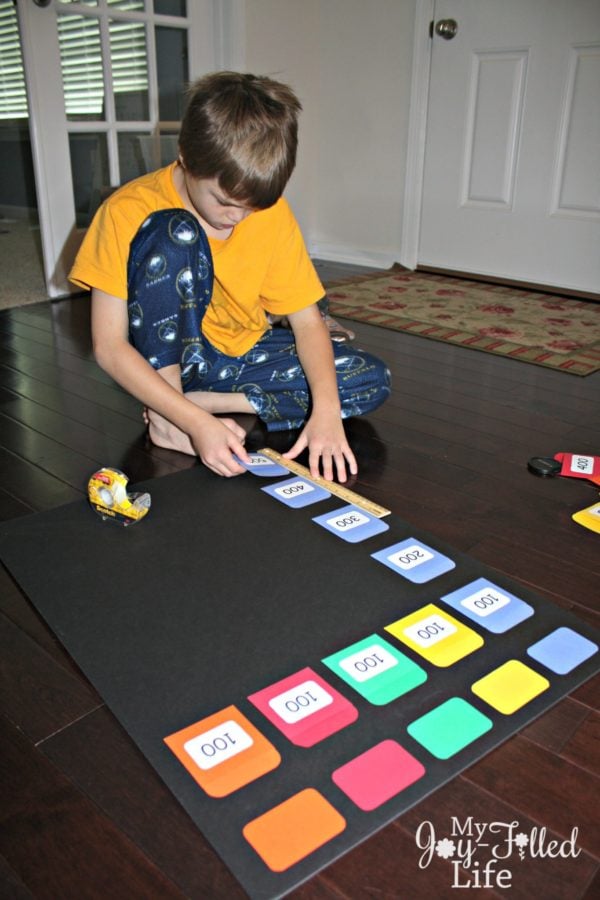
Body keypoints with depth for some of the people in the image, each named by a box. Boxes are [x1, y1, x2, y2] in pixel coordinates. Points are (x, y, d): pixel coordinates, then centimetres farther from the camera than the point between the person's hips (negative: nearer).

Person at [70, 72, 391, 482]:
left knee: (372, 379, -12)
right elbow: (109, 347, -22)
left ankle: (208, 400, -18)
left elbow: (307, 320, -9)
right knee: (174, 233, -30)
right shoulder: (129, 211, -20)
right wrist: (196, 423, -34)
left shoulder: (272, 210, -9)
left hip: (241, 353, 5)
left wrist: (326, 409, -28)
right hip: (169, 355, -4)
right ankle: (163, 418, -23)